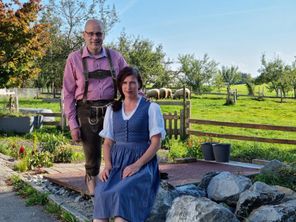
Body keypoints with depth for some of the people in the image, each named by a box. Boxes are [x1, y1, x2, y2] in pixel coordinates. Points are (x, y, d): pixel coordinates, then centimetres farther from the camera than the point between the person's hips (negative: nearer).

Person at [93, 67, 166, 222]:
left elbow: (156, 142, -2)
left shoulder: (151, 108, 5)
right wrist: (107, 165, -4)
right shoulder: (112, 109, 18)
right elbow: (107, 142, 15)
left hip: (142, 162, -3)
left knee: (122, 193, -33)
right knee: (101, 193, -28)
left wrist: (136, 165, -15)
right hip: (117, 161, 3)